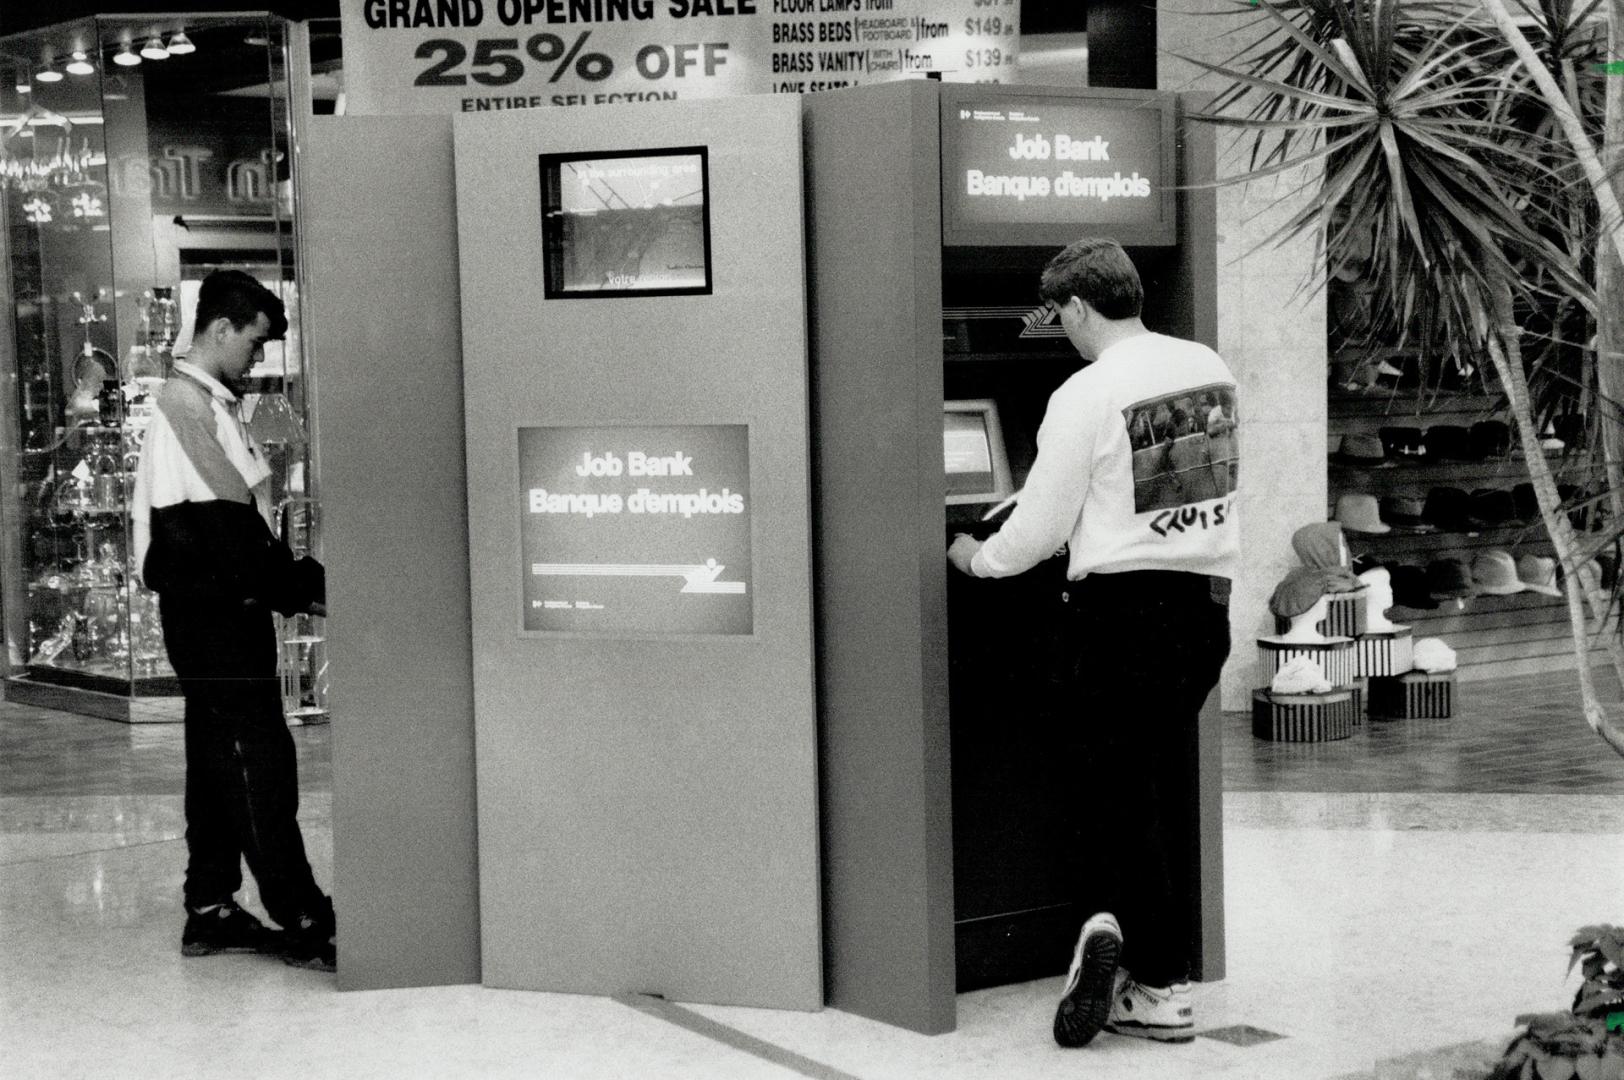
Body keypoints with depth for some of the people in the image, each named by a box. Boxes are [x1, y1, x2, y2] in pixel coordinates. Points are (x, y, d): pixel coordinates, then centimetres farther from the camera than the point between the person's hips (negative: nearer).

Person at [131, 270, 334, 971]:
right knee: (261, 762, -9)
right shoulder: (188, 401, -14)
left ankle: (210, 912, 18)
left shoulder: (204, 402, 17)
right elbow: (231, 519, -17)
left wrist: (290, 584, 6)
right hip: (217, 614, -10)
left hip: (216, 611, 10)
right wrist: (300, 588, -11)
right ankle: (301, 921, -7)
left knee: (221, 762, 13)